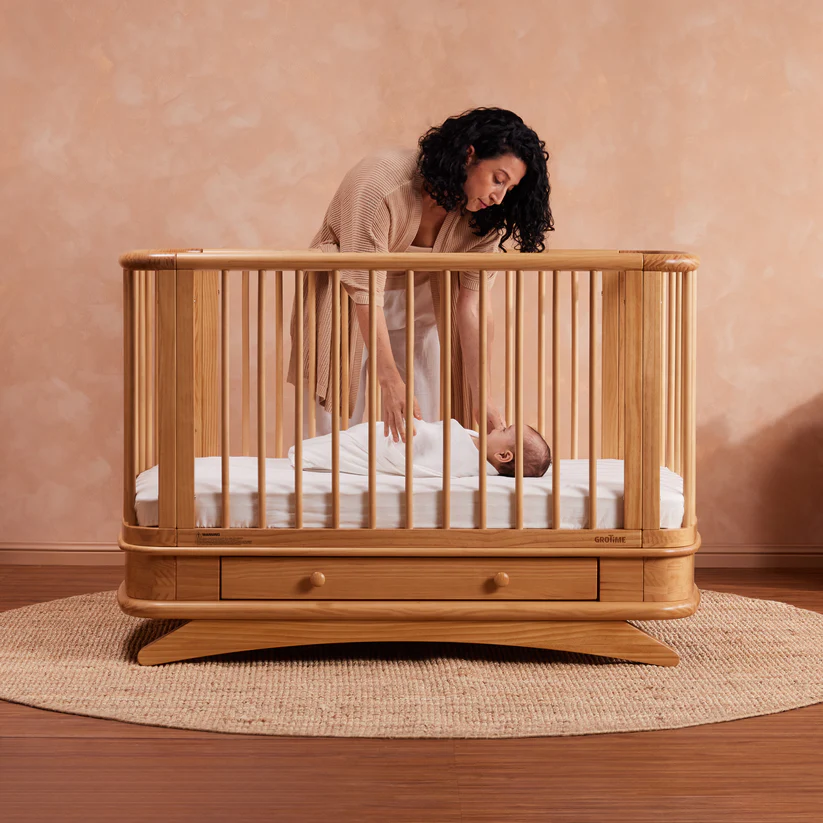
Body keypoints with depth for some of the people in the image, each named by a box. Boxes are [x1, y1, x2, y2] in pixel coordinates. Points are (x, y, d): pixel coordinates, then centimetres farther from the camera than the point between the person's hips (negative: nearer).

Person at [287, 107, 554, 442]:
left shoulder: (483, 215, -15)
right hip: (346, 305, -4)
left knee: (420, 435, -1)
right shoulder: (381, 184, -32)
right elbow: (365, 291, -32)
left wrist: (482, 394, -24)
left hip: (418, 309, 4)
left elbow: (472, 301, -18)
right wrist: (390, 381, -35)